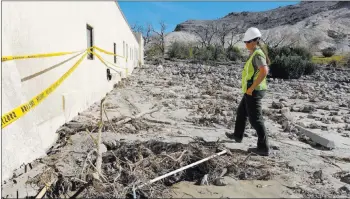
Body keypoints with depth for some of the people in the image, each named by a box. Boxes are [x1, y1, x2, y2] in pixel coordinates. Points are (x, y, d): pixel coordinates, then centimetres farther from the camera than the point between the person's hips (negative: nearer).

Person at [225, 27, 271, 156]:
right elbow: (264, 70, 27)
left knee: (255, 119, -5)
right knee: (241, 112, 25)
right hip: (252, 91, 11)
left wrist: (252, 87, -26)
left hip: (253, 91, -11)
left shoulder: (257, 54, -17)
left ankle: (263, 148, 2)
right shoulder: (256, 53, 15)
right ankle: (238, 135, 42)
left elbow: (264, 71, -32)